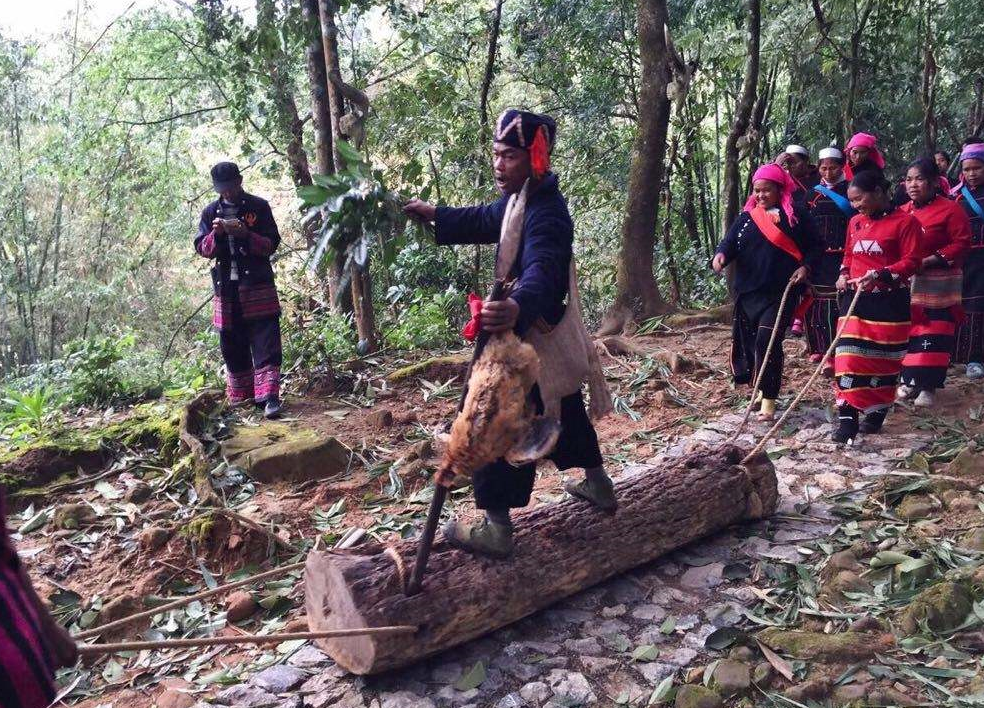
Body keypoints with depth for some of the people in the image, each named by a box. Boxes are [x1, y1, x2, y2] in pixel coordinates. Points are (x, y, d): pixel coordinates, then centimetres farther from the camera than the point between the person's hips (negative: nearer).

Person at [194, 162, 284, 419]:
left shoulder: (259, 207, 2)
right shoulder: (210, 212, 11)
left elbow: (272, 244, -2)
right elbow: (201, 249, 6)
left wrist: (246, 235, -19)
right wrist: (215, 235, -14)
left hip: (258, 285, -3)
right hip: (226, 288, 4)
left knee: (265, 342, -11)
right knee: (232, 345, 9)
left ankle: (269, 397, -14)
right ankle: (240, 398, 21)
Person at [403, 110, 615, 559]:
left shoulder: (546, 215, -27)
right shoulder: (520, 200, 5)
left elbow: (542, 270, -46)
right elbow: (483, 221, 24)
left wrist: (518, 308, -66)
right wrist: (434, 214, 17)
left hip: (534, 335, -10)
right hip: (551, 335, 10)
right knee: (564, 408, 25)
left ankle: (496, 526, 1)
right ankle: (598, 483, 43)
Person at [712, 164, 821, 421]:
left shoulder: (797, 215, 2)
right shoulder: (746, 217, 12)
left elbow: (814, 247, 6)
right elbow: (730, 241, 2)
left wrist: (805, 267, -11)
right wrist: (721, 254, -20)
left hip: (781, 292, -4)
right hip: (748, 291, 5)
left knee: (767, 341, -14)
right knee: (746, 342, 7)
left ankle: (769, 400, -8)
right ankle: (759, 390, 26)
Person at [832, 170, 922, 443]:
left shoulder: (905, 221, -7)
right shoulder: (855, 222, 12)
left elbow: (911, 261, -10)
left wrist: (879, 274, -23)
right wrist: (844, 273, 3)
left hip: (889, 302, -4)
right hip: (855, 298, 4)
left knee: (884, 359, 6)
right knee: (849, 356, -6)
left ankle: (876, 412, 23)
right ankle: (847, 418, -5)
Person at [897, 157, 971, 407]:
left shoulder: (950, 209, -8)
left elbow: (961, 244, -13)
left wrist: (927, 261, -21)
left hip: (938, 287, -5)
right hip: (906, 286, 5)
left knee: (933, 339, -4)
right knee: (907, 335, 10)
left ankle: (928, 386, 4)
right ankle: (910, 380, 21)